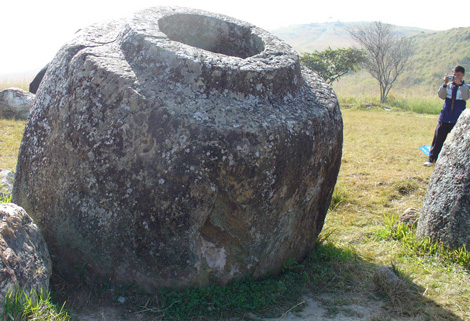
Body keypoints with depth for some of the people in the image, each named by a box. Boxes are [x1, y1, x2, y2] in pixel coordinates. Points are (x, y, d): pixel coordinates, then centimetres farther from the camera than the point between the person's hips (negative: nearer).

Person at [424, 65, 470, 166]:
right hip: (445, 118, 2)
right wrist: (445, 84, -17)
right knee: (438, 139, 1)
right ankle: (431, 159, 5)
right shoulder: (448, 86, 8)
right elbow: (441, 95, -5)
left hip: (458, 119, -2)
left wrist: (459, 84, -23)